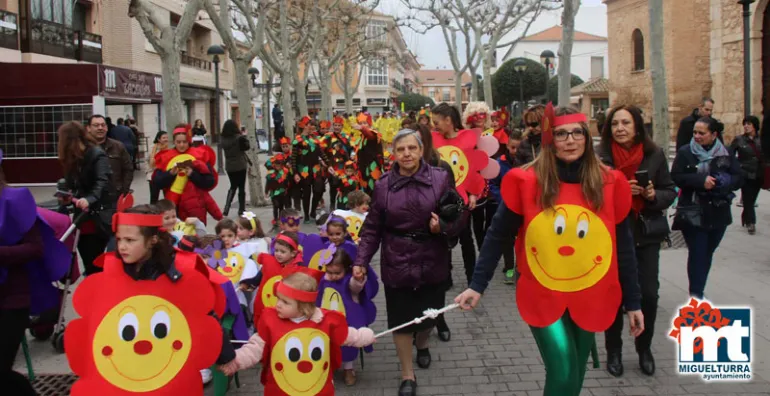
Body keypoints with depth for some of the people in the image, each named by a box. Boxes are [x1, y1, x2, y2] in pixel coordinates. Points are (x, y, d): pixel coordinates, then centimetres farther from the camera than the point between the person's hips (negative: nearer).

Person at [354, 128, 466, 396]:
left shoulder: (440, 178, -7)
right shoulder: (383, 185, -3)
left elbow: (458, 217, -4)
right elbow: (372, 228, 0)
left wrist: (442, 226, -25)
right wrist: (361, 261, -7)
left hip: (432, 262, 0)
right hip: (397, 263, 0)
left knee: (430, 313, 15)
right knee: (401, 319, 6)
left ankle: (422, 343, 52)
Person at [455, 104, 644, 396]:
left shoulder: (610, 183, -5)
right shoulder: (526, 181, -10)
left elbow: (623, 246, 3)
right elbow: (497, 236, -3)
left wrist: (632, 302, 6)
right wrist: (477, 285, -5)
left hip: (591, 298, 3)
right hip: (542, 297, -2)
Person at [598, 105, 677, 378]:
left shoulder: (654, 155, -2)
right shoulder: (602, 157, -8)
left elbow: (670, 192, 4)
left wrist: (654, 195, -16)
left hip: (646, 234, 1)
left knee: (649, 293, 0)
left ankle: (644, 348, 24)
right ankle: (613, 350, 24)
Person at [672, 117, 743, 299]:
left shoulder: (725, 154, 5)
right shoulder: (685, 152, -2)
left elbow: (739, 178, 2)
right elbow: (676, 177, -10)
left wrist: (722, 181, -18)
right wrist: (701, 180, -22)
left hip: (718, 213, 3)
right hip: (693, 214, -3)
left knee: (708, 253, 11)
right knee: (697, 254, -8)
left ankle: (698, 292, 24)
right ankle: (696, 295, -3)